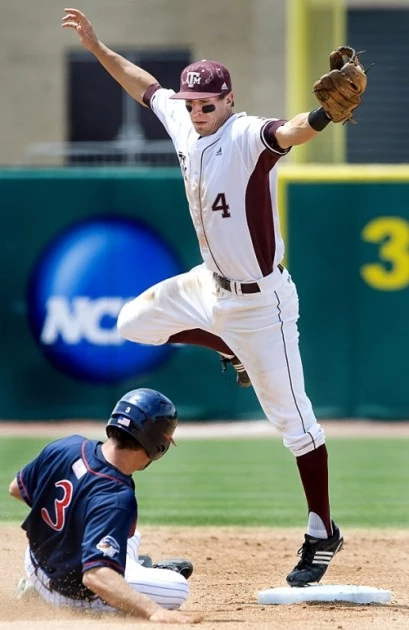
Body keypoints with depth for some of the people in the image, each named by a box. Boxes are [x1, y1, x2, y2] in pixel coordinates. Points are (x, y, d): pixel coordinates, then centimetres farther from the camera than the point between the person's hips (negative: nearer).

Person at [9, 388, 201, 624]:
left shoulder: (67, 446, -17)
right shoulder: (117, 500, -38)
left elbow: (17, 489, 2)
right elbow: (96, 576, -49)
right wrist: (155, 612, -58)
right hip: (70, 594, -8)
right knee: (177, 588, -2)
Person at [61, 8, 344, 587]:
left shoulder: (249, 137, -25)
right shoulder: (183, 123, -2)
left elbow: (289, 133, -48)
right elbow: (145, 85, 18)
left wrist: (323, 116, -68)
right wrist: (97, 47, 20)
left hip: (260, 300, -8)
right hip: (210, 284, 8)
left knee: (291, 416, -5)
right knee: (134, 322, 22)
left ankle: (322, 533, 4)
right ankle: (232, 348, 31)